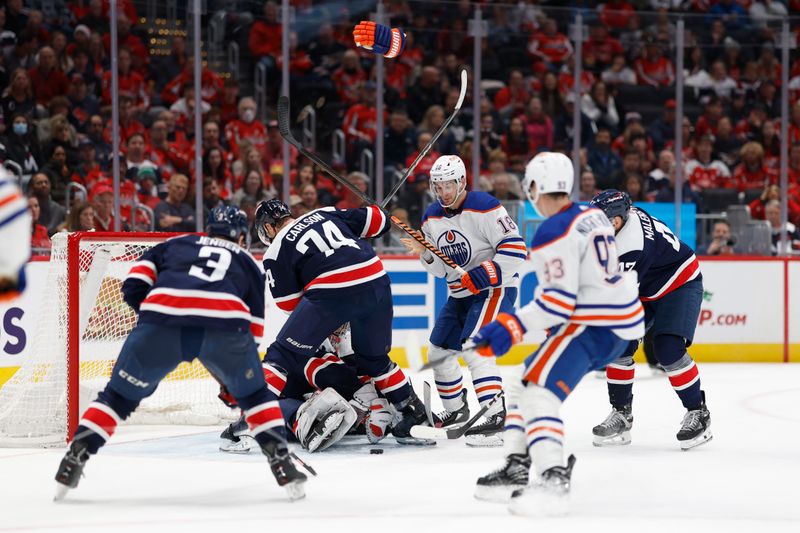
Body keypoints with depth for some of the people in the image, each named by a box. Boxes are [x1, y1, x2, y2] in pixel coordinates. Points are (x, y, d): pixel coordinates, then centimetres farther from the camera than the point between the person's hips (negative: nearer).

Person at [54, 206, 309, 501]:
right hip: (224, 323, 0)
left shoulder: (174, 244, 35)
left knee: (119, 395, 16)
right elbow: (253, 329, 31)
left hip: (163, 318, 0)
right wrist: (233, 377, 40)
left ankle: (73, 459, 9)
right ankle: (282, 463, 13)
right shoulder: (248, 263, 35)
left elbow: (134, 286, 19)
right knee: (255, 395, 24)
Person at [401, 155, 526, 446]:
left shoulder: (484, 207, -19)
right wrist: (425, 254, -10)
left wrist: (483, 276, -27)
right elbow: (442, 268, 10)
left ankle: (496, 419, -27)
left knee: (474, 349, -24)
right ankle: (456, 412, 33)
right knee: (439, 352, 14)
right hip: (460, 294, 9)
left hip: (495, 289, -9)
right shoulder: (432, 218, 5)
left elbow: (515, 249, -22)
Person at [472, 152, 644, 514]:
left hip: (594, 326, -10)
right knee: (524, 385, 17)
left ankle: (553, 482, -35)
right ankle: (516, 471, 17)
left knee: (539, 393, -21)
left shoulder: (554, 232, -15)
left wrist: (511, 327, -23)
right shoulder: (594, 216, 14)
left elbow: (559, 299, -21)